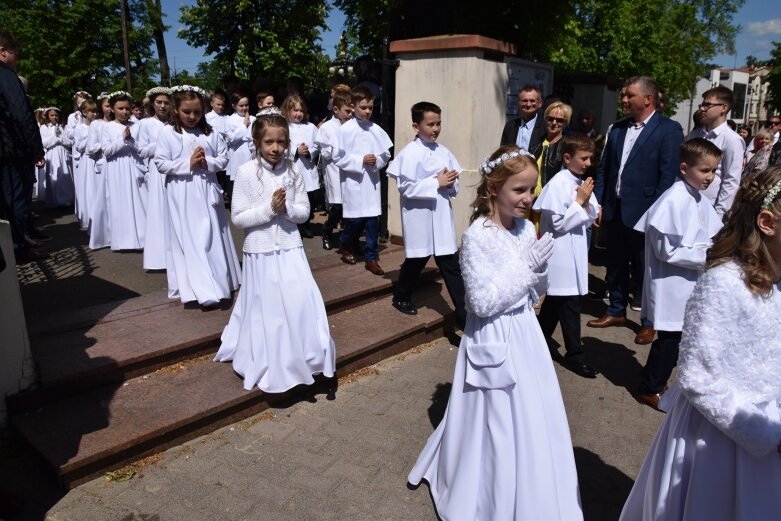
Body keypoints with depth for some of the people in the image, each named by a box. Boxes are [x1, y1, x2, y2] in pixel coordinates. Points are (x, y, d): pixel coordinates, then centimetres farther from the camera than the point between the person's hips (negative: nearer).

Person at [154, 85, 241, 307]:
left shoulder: (211, 133, 5)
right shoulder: (167, 132, -2)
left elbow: (223, 158, 7)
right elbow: (160, 164, -5)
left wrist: (207, 163, -12)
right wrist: (187, 164, -14)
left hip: (207, 192, 3)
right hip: (182, 194, -2)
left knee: (213, 236, 10)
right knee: (188, 240, -1)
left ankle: (220, 282, 23)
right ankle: (201, 289, 3)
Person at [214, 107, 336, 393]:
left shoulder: (294, 172, 0)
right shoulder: (247, 171, -9)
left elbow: (304, 213, 3)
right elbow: (238, 217, -10)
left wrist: (286, 207, -17)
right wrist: (269, 208, -20)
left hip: (290, 248, 2)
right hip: (260, 250, -2)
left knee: (301, 303, 0)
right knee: (266, 309, 8)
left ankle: (304, 358, 21)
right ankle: (268, 364, 27)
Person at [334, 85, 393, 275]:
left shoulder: (376, 129, 3)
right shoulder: (345, 129, -6)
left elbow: (386, 154, 7)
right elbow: (338, 157, -8)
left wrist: (377, 161, -12)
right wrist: (360, 161, -14)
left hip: (372, 181, 3)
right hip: (353, 182, -3)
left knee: (373, 221, 3)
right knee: (355, 220, 5)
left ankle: (372, 258, 13)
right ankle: (346, 247, 34)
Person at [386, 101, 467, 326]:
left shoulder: (443, 152, 7)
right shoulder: (409, 153, -10)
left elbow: (454, 184, 13)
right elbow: (406, 187, -18)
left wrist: (450, 183, -10)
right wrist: (437, 183, -17)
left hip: (442, 215, 5)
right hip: (419, 217, -4)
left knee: (451, 264, 5)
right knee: (416, 260, 13)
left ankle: (463, 314, 10)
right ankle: (401, 297, 39)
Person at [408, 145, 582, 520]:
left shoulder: (527, 229, 1)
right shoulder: (477, 237, -19)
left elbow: (534, 293, 8)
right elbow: (483, 303, -23)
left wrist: (540, 266, -12)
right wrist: (525, 265, -21)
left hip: (525, 335, 7)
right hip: (495, 342, -7)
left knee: (532, 423, 19)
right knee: (496, 427, 9)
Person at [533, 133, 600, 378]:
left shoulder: (583, 183, 8)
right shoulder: (558, 184, -15)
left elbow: (589, 220, 12)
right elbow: (559, 223, -17)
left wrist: (587, 204, -7)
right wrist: (579, 201, -16)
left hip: (576, 251, 8)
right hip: (561, 253, -8)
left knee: (555, 300, 17)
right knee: (570, 302, -1)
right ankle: (575, 355, 10)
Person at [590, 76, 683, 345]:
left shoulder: (669, 130, -7)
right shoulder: (617, 129, 10)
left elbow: (668, 176, -12)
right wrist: (599, 202, 4)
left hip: (643, 212, -5)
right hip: (614, 209, 5)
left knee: (644, 269, 7)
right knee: (615, 265, 16)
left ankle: (649, 322, 23)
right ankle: (617, 311, 33)